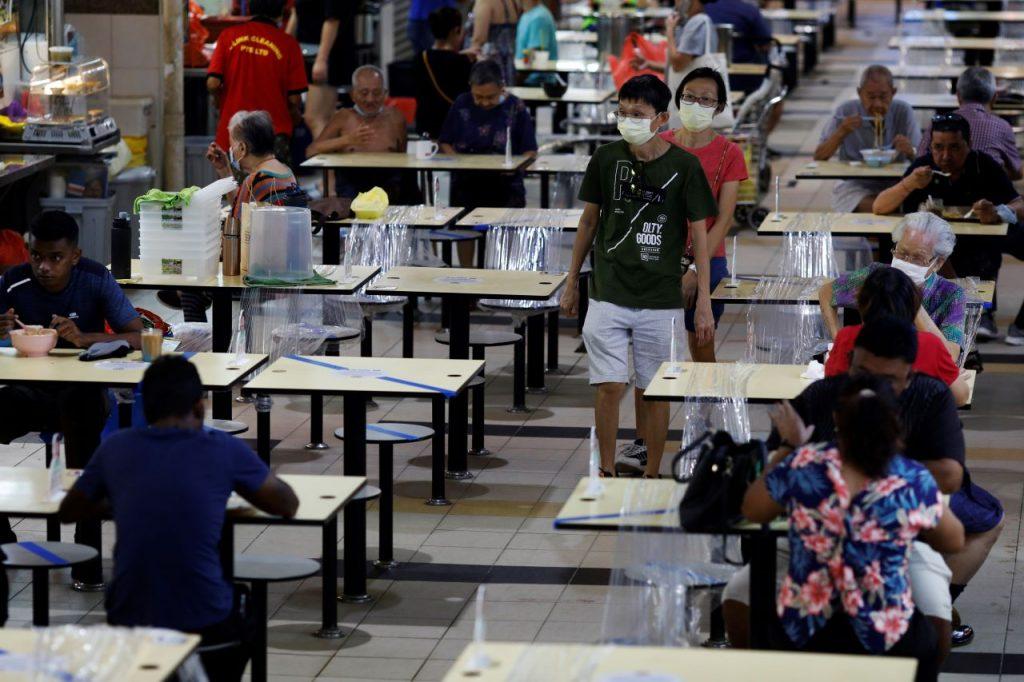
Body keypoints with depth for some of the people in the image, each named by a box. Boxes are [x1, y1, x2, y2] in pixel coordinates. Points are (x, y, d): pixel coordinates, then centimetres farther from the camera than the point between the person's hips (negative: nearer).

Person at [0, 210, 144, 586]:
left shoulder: (96, 280, -10)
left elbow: (138, 338, -13)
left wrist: (83, 338, -30)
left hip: (81, 390, -2)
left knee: (80, 409, -38)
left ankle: (87, 547, -30)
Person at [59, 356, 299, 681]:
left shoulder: (115, 447, 3)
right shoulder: (225, 450, -3)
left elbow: (68, 512, 18)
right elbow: (288, 506, 12)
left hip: (129, 624, 2)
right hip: (204, 625, -2)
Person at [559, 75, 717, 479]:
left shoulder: (684, 167, -6)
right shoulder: (606, 159, 0)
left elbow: (699, 235, -2)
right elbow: (589, 220, 12)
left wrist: (704, 303, -6)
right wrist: (572, 282, 15)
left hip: (660, 301, -1)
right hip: (608, 296, 1)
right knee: (609, 386, -5)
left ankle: (652, 477, 19)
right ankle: (607, 474, 8)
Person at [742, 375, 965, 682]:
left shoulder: (802, 465, -12)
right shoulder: (914, 481, -14)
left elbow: (751, 510, 9)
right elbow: (954, 541, 6)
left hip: (801, 634, 2)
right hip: (885, 642, -1)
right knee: (924, 641, 32)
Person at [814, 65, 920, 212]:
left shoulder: (903, 111, -2)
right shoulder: (845, 112, -4)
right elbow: (818, 158, -4)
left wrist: (910, 151, -28)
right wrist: (841, 132, -20)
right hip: (854, 187, -2)